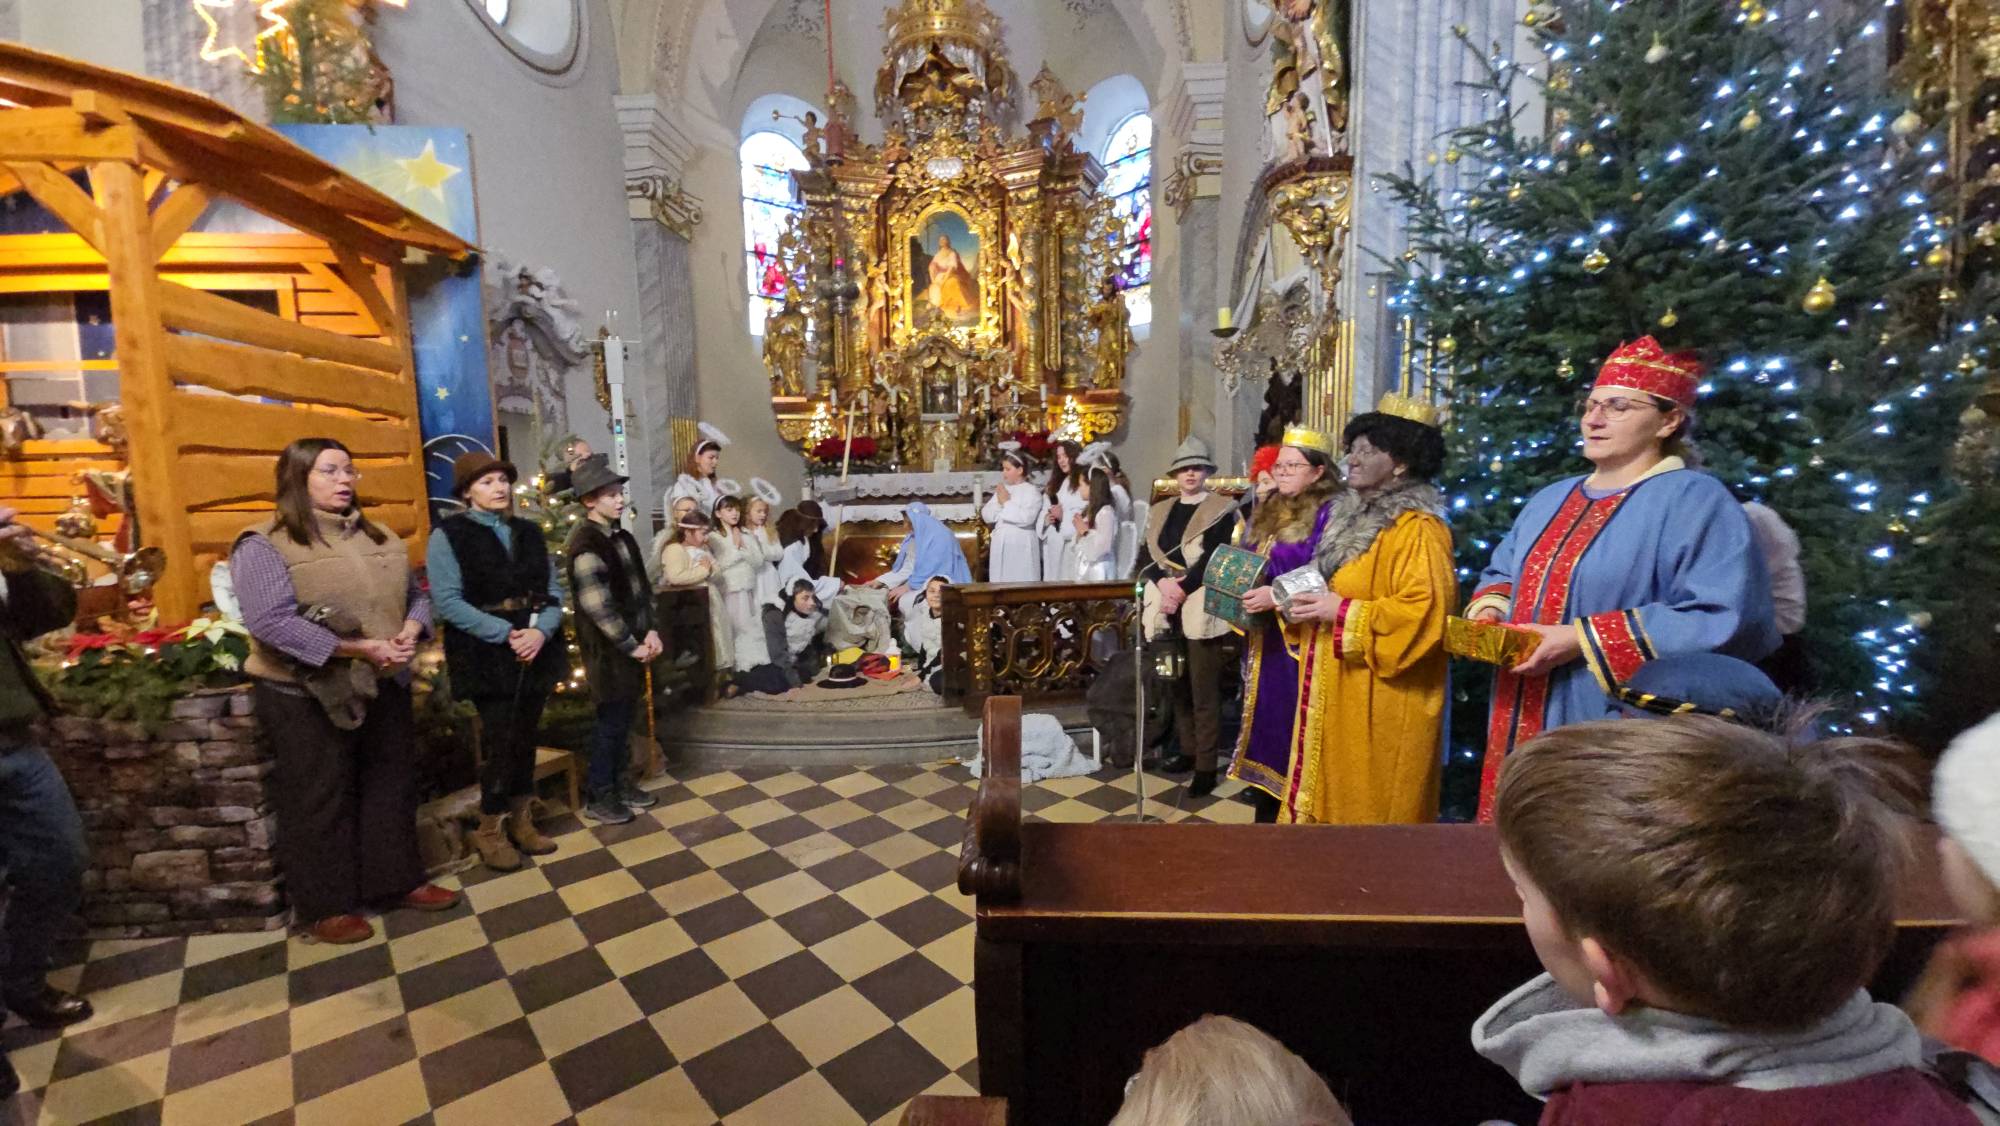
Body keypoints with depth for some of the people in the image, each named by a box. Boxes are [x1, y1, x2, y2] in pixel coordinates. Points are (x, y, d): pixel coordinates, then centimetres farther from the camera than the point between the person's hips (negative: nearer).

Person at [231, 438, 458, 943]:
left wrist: (409, 632, -9)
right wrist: (356, 649, -25)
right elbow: (270, 622, -22)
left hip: (384, 686, 6)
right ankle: (324, 906, 23)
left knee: (391, 787, 14)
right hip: (307, 696, -6)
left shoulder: (375, 535, 10)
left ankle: (397, 881, 28)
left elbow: (415, 592, 11)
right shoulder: (265, 544, -10)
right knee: (319, 802, 7)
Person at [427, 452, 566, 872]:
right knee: (502, 740, -1)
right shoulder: (448, 535, -4)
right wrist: (505, 633, -20)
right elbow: (447, 600, -13)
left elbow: (553, 589, 6)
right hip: (487, 655, -4)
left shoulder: (529, 531, 11)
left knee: (525, 738, 11)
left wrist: (542, 630, -13)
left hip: (537, 649, 5)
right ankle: (491, 829, 19)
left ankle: (522, 820, 27)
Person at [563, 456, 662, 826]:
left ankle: (619, 782, 29)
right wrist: (631, 645, -15)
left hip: (633, 645, 8)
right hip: (609, 650, -8)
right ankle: (599, 797, 17)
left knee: (625, 718, 15)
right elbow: (599, 607, -21)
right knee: (611, 721, 2)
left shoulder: (622, 537, 11)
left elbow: (641, 588, 14)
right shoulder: (586, 544, -17)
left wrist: (650, 632, 2)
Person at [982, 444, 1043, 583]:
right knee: (1001, 583, 7)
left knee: (1023, 583, -5)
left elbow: (1026, 518, -19)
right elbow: (986, 516, 9)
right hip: (1001, 546, 6)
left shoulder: (1031, 491, -5)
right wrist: (998, 502, -8)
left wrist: (1006, 503, -9)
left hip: (1021, 547, -6)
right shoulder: (1001, 490, 14)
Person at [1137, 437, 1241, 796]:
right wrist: (1161, 582, -10)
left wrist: (1182, 587, -17)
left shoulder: (1221, 509, 0)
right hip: (1166, 608, 5)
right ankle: (1188, 751, 28)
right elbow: (1145, 554, 8)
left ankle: (1206, 766, 6)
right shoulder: (1159, 511, 15)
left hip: (1200, 608, -5)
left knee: (1204, 691, -2)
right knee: (1178, 686, 14)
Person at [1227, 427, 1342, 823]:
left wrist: (1277, 596, -28)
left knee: (1290, 716, -1)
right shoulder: (1269, 511, 13)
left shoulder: (1328, 512, -11)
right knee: (1264, 712, 16)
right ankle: (1266, 784, 30)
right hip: (1262, 636, 8)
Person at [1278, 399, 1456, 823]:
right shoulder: (1355, 515, 12)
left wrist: (1341, 612, -23)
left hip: (1382, 701, -9)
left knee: (1369, 807, 4)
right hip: (1341, 692, 9)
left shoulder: (1419, 530, -16)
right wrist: (1309, 603, 0)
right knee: (1333, 797, 18)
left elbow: (1422, 614, -27)